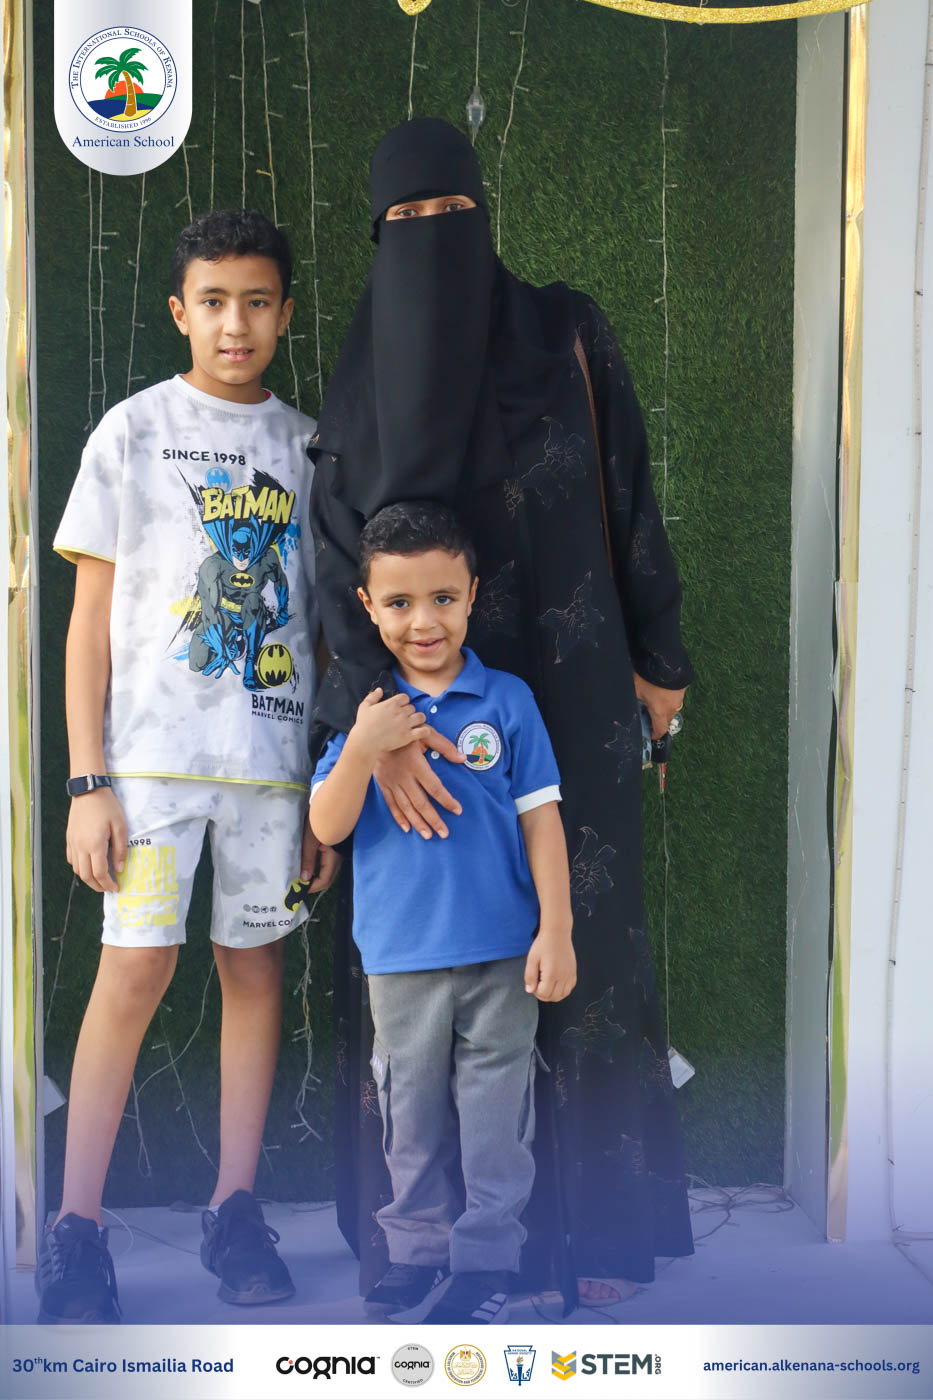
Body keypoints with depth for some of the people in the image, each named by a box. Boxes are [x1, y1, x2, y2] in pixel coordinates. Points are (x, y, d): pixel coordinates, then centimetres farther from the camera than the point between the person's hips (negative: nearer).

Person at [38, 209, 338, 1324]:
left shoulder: (308, 447, 11)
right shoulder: (134, 431, 2)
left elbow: (323, 626, 13)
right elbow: (90, 618, 0)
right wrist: (88, 781, -7)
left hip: (275, 754, 3)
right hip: (153, 748, -3)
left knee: (255, 968, 6)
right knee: (136, 969, -9)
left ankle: (235, 1211, 16)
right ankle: (76, 1230, 1)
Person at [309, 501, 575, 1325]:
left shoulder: (507, 701, -4)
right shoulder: (363, 709, 0)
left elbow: (540, 819, -1)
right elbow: (328, 827, -4)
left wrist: (556, 930, -6)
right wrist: (363, 748, -19)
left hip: (501, 952, -1)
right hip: (401, 955, 2)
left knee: (496, 1117, 7)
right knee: (413, 1114, 15)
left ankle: (486, 1263, 20)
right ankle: (419, 1249, 30)